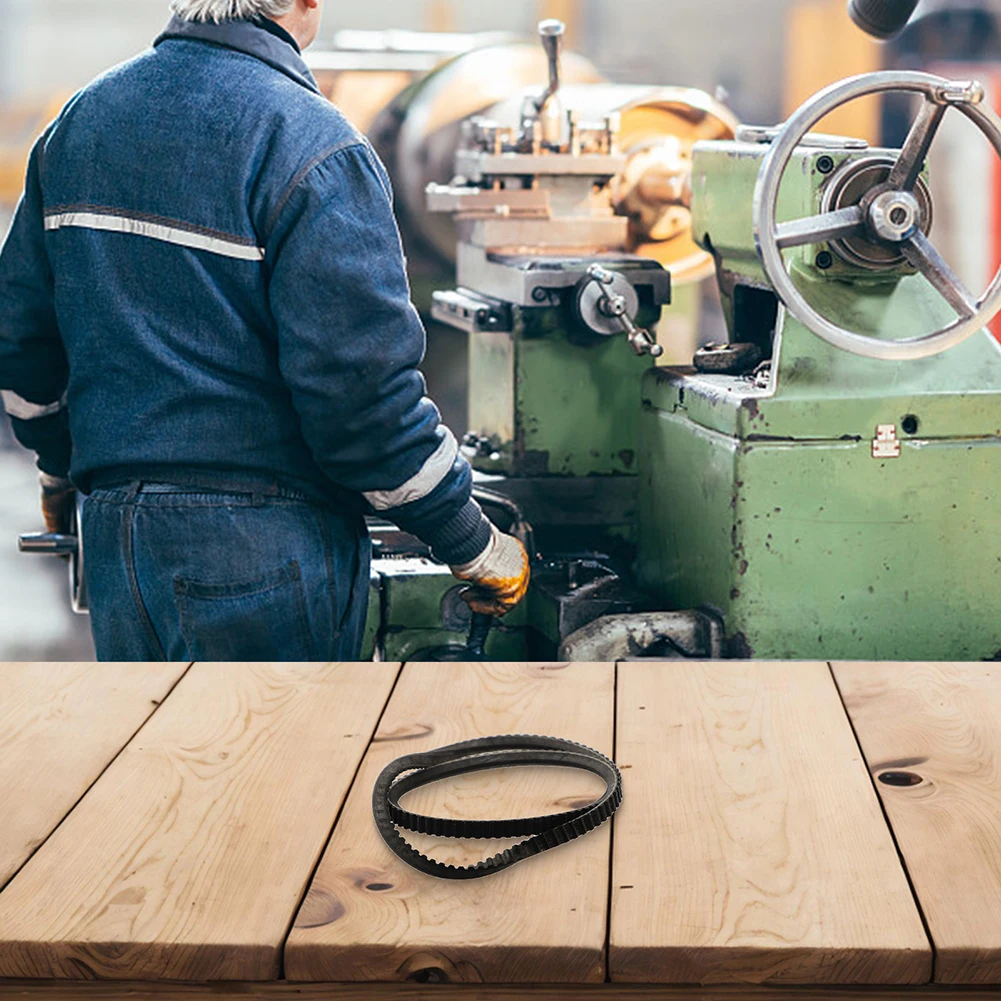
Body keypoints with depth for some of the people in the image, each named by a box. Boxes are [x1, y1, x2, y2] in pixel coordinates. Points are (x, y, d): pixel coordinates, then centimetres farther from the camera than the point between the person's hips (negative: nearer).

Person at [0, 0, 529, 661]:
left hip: (113, 532, 7)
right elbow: (362, 391, -18)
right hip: (266, 549, -6)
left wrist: (60, 466, 33)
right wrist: (477, 549, -7)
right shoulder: (315, 148, -14)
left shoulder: (80, 121, 8)